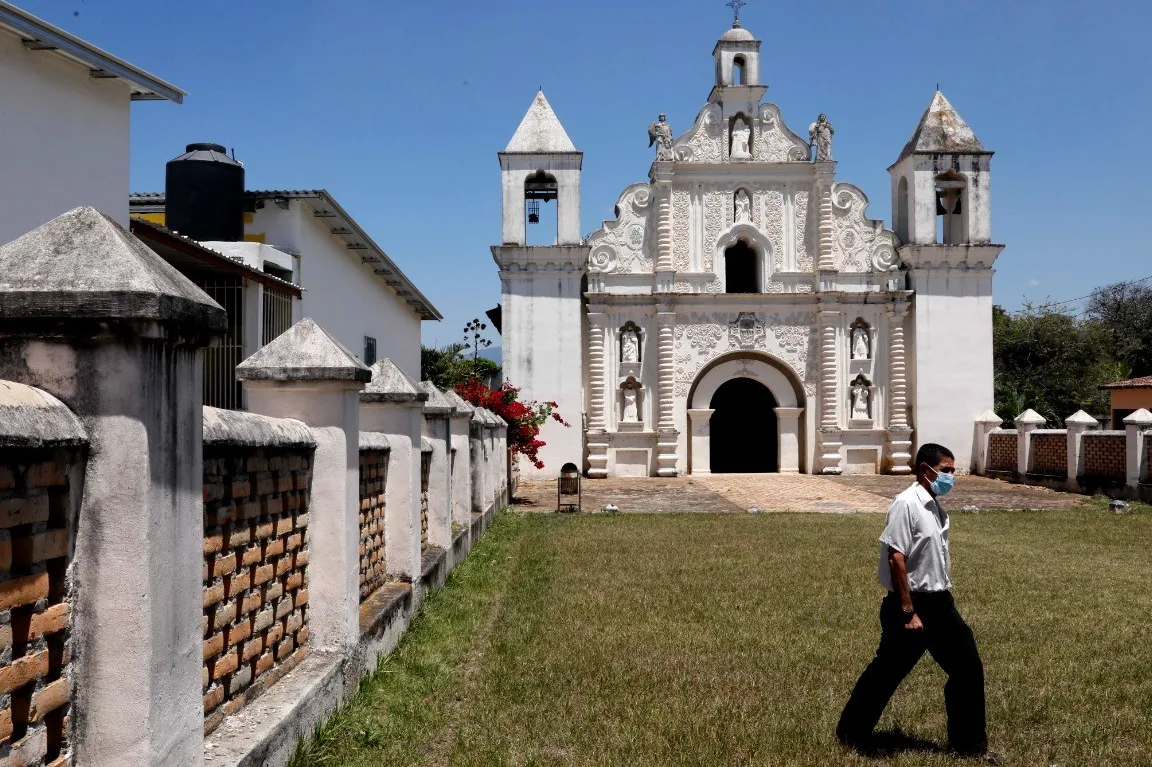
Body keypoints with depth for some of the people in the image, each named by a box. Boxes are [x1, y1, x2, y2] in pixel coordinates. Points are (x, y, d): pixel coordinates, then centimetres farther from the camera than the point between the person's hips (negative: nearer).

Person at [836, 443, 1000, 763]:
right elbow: (896, 559, -22)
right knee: (887, 672, 4)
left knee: (968, 666, 9)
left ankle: (970, 745, 22)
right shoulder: (907, 504, -18)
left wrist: (943, 600, 20)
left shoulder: (935, 506, 9)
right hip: (912, 604, -8)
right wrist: (909, 612, -22)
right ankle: (851, 734, 23)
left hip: (939, 603, 8)